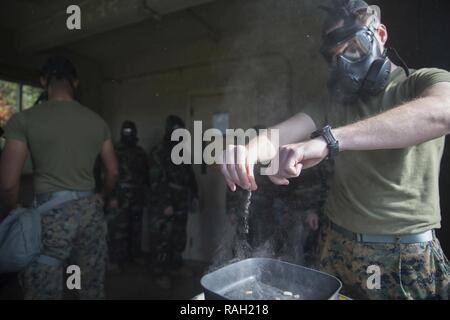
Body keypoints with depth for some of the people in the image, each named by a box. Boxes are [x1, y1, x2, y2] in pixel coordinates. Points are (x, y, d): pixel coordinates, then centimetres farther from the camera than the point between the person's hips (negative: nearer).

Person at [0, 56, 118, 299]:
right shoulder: (97, 121, 5)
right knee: (93, 289, 14)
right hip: (90, 210, 4)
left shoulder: (24, 120, -6)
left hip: (51, 213, -4)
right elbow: (113, 171, 10)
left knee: (44, 293, 8)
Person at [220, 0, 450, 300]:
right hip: (338, 247, 3)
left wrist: (328, 139, -40)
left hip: (408, 255, -3)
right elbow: (282, 134, -10)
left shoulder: (424, 81, -4)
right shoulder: (334, 102, 7)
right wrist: (255, 144, -33)